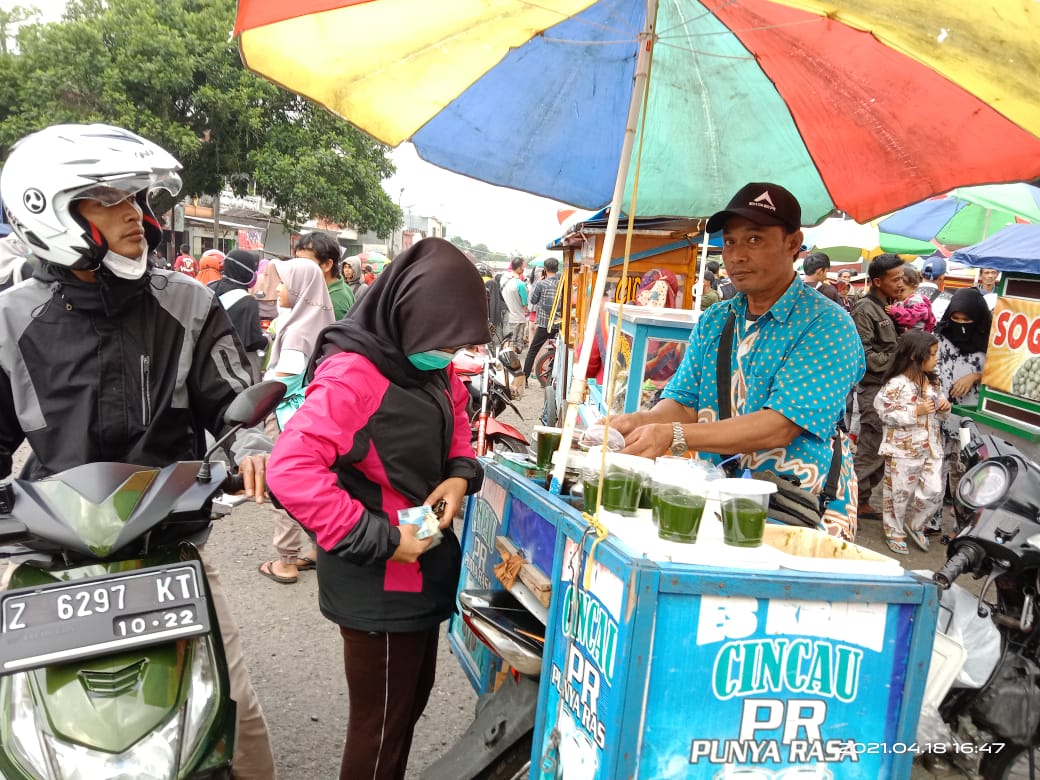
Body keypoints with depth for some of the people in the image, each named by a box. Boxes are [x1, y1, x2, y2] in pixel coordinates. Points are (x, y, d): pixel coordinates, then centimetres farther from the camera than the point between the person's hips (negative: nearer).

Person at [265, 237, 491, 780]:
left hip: (424, 569, 9)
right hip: (377, 587, -9)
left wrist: (460, 473, -4)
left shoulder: (433, 369, 3)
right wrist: (379, 540, -27)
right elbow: (290, 470, -32)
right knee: (380, 726, 10)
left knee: (410, 705, 25)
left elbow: (456, 425, 18)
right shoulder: (352, 374, -25)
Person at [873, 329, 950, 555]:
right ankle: (895, 532, 25)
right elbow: (885, 413, -20)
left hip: (930, 447, 6)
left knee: (934, 491, 4)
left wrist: (943, 405, -2)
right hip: (903, 449, -6)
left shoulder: (932, 381, 6)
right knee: (899, 493, 7)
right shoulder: (896, 384, -18)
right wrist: (916, 411, -23)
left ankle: (914, 524, 28)